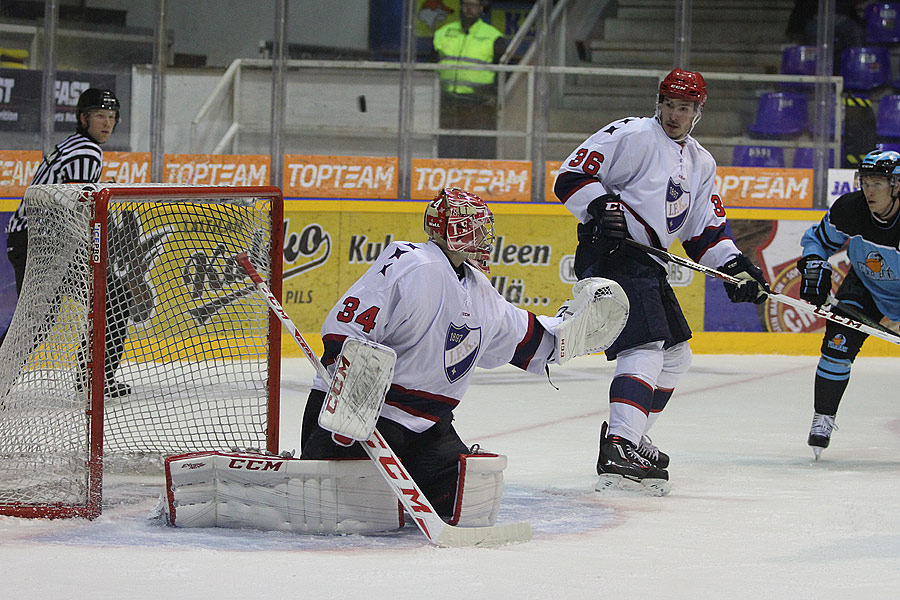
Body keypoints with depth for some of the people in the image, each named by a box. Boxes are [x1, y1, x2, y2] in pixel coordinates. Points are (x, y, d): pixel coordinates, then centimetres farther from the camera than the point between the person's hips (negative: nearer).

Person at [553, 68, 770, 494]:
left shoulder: (700, 163, 18)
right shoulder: (632, 135, -7)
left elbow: (707, 228, 19)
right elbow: (571, 176, -11)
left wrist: (733, 264, 4)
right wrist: (601, 206, -27)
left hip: (647, 262, 10)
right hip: (609, 252, -10)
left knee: (675, 356, 18)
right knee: (646, 348, -23)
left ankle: (629, 438, 30)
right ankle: (617, 452, -36)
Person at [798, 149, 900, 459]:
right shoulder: (848, 209, -21)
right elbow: (817, 239, -1)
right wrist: (814, 270, -18)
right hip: (864, 287, 2)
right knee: (839, 341, -15)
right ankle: (823, 419, -3)